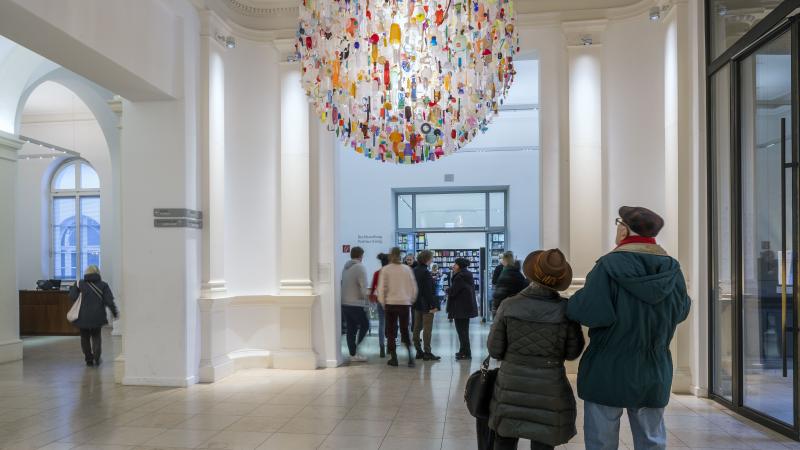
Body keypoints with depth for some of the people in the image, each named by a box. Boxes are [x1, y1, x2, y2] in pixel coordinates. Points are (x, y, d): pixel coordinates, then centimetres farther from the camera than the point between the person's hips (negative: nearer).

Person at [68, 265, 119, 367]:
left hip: (83, 316, 0)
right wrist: (115, 313, 4)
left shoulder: (80, 284, -3)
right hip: (97, 317, 1)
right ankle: (97, 357, 1)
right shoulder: (103, 285, -2)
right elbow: (109, 301, -6)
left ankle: (89, 359, 14)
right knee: (96, 336, 17)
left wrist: (73, 287, 10)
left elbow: (72, 298, -6)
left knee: (85, 337, 14)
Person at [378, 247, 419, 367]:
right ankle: (410, 355, -3)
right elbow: (414, 287, 5)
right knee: (405, 331, 13)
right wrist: (411, 301, 15)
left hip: (391, 304, -2)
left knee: (391, 332, 9)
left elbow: (381, 288, -6)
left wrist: (383, 303, 6)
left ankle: (393, 358, 8)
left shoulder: (385, 269, -5)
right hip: (405, 304, 2)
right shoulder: (407, 269, 2)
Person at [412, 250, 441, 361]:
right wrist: (433, 305, -16)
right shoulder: (425, 272, -18)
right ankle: (427, 353, 0)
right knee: (427, 328, -3)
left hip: (417, 304, 9)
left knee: (417, 327, 11)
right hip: (426, 304, -9)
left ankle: (418, 351, 18)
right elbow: (429, 291, -19)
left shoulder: (414, 271, 8)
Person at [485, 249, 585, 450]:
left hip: (511, 386, 1)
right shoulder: (566, 309, -11)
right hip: (549, 389, 0)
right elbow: (573, 352, -1)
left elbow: (495, 350, -5)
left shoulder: (508, 306, -12)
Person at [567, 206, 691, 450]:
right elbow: (680, 312, 9)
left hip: (608, 374, -4)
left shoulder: (609, 266, -17)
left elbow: (593, 313, -25)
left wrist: (570, 304, -6)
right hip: (655, 375, 5)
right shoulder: (672, 270, -2)